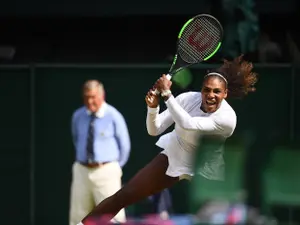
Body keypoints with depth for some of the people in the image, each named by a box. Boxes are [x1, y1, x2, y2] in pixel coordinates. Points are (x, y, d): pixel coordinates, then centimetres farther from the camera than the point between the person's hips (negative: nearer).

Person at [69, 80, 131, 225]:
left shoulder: (113, 116, -7)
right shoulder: (78, 116, 6)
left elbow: (124, 145, 1)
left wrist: (115, 168, 7)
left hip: (106, 173, -4)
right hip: (82, 171, 4)